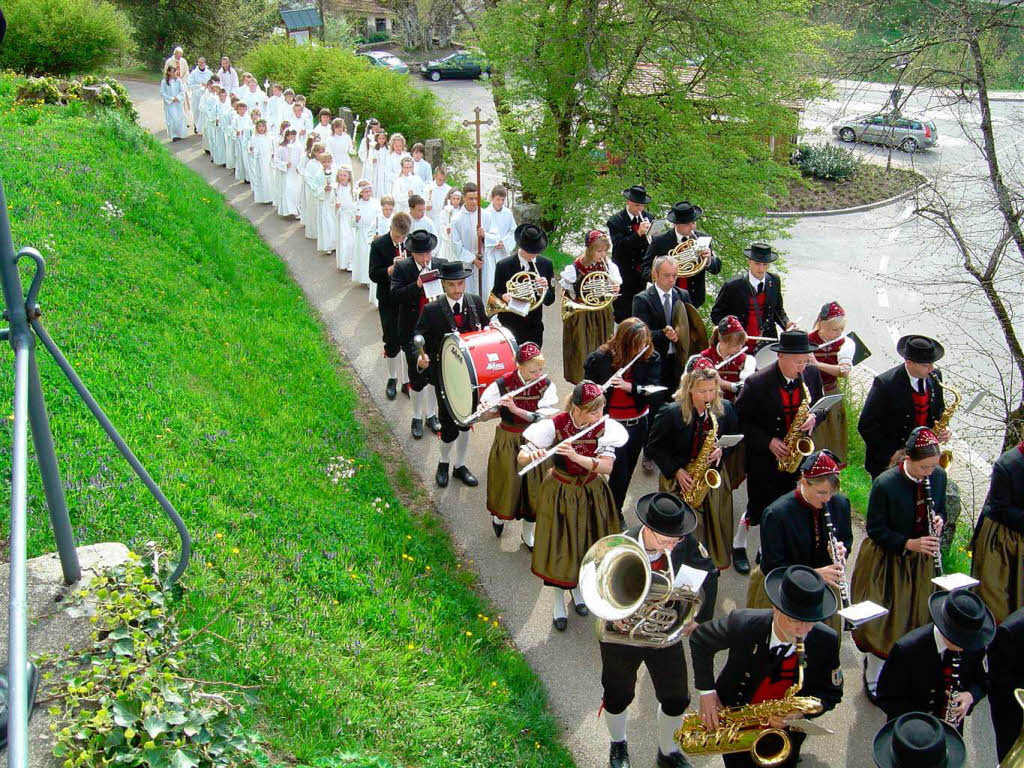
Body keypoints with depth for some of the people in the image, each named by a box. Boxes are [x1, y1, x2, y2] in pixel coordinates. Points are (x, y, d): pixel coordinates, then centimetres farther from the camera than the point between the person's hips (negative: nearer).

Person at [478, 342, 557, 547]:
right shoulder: (502, 385, -16)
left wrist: (515, 409, -32)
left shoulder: (546, 385, -12)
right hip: (508, 443, -1)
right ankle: (499, 516, 46)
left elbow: (543, 417, -22)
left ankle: (528, 533, 33)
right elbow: (482, 415, -13)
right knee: (507, 484, 10)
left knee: (533, 489, 10)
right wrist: (497, 410, -34)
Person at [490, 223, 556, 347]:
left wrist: (543, 290, -18)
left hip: (534, 329, 3)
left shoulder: (546, 264, 2)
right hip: (509, 329, -2)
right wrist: (504, 297, -22)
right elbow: (495, 295, 1)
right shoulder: (503, 266, -6)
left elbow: (549, 300, 3)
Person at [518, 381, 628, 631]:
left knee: (587, 543, 18)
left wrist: (576, 456, -41)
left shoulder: (604, 427, -17)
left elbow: (607, 466, -27)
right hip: (560, 494, -2)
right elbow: (521, 457, -23)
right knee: (559, 546, 7)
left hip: (592, 493, 3)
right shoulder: (555, 425, -23)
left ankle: (578, 587, 47)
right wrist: (532, 455, -47)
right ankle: (558, 600, 31)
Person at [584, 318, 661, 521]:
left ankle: (616, 512, 38)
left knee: (626, 474, 17)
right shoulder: (599, 359, -14)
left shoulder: (651, 358, -7)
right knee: (619, 473, -6)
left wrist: (630, 387, -30)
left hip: (638, 425, 4)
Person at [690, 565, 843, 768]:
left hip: (784, 732, 1)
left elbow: (832, 693, -7)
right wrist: (706, 691, -13)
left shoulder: (826, 641, -22)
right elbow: (700, 639, -8)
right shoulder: (743, 623, -27)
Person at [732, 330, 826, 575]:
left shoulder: (811, 375, -6)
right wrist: (768, 441, -20)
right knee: (758, 506, 6)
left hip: (794, 454, 4)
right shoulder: (757, 383, -20)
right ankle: (738, 546, 31)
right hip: (763, 457, -4)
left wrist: (813, 418, -14)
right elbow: (741, 420, -12)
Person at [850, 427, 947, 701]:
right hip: (886, 560, -5)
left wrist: (939, 520, -13)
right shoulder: (885, 484, -26)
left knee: (914, 617, 17)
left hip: (921, 559, 5)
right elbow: (876, 531, -18)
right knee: (883, 619, 5)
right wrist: (908, 543, -28)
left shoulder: (938, 476, -9)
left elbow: (941, 509, 9)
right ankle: (873, 676, 26)